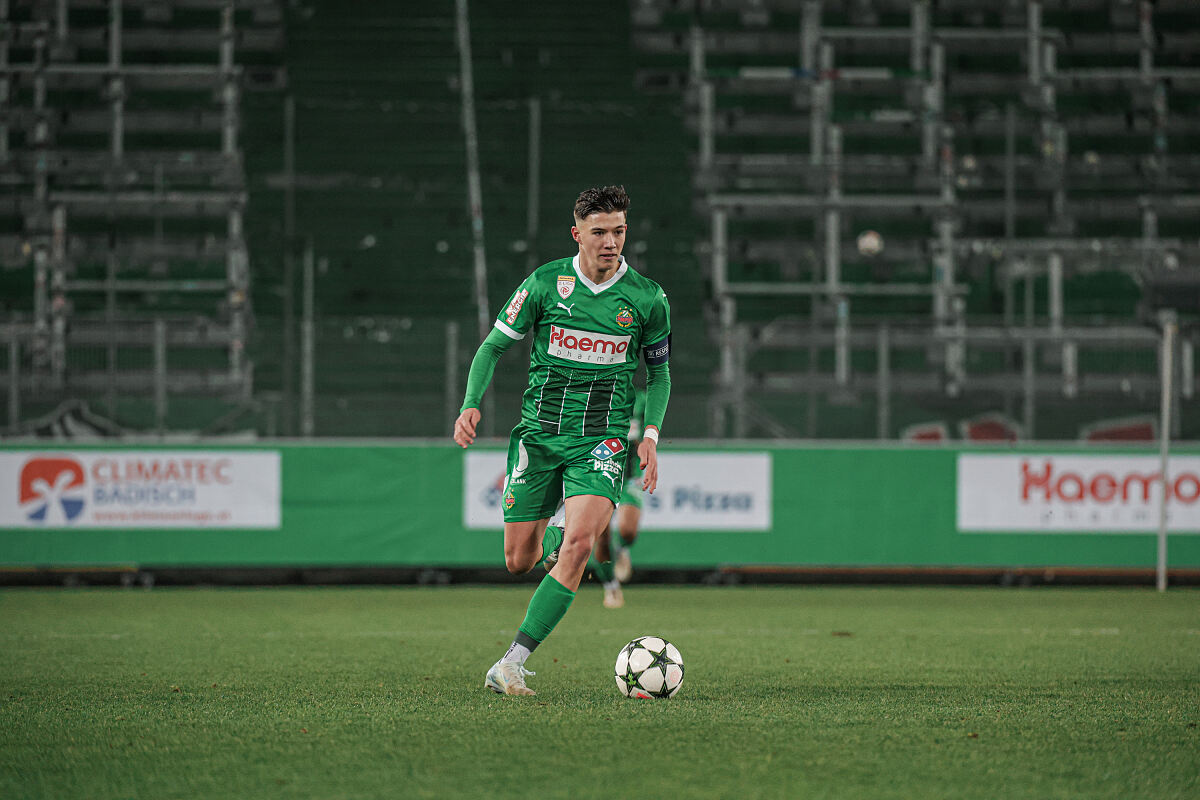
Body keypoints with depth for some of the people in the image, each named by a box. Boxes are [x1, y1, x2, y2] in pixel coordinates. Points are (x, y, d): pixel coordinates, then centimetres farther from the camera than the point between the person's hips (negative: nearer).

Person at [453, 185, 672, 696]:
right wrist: (471, 405, -10)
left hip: (601, 441, -1)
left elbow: (659, 371, 14)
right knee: (519, 560, 2)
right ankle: (552, 537, 42)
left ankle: (512, 663, -22)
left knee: (578, 543, -23)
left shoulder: (647, 299, 0)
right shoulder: (545, 284, -3)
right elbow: (493, 347, 5)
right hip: (538, 435, 1)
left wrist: (650, 434, 1)